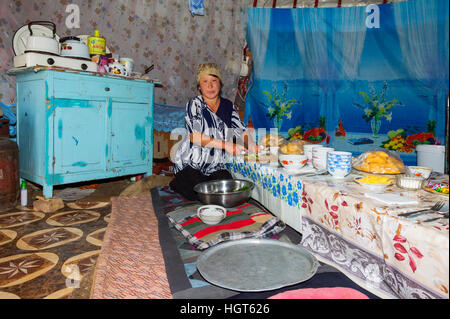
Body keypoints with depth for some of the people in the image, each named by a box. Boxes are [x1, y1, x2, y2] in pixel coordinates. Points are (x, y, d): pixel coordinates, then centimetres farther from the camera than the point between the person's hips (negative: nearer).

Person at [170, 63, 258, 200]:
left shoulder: (228, 105, 8)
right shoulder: (195, 104, -7)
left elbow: (242, 130, 5)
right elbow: (194, 136, -20)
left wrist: (250, 143, -19)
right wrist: (226, 145, -27)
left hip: (216, 167, 4)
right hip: (190, 164, -4)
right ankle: (179, 182, 11)